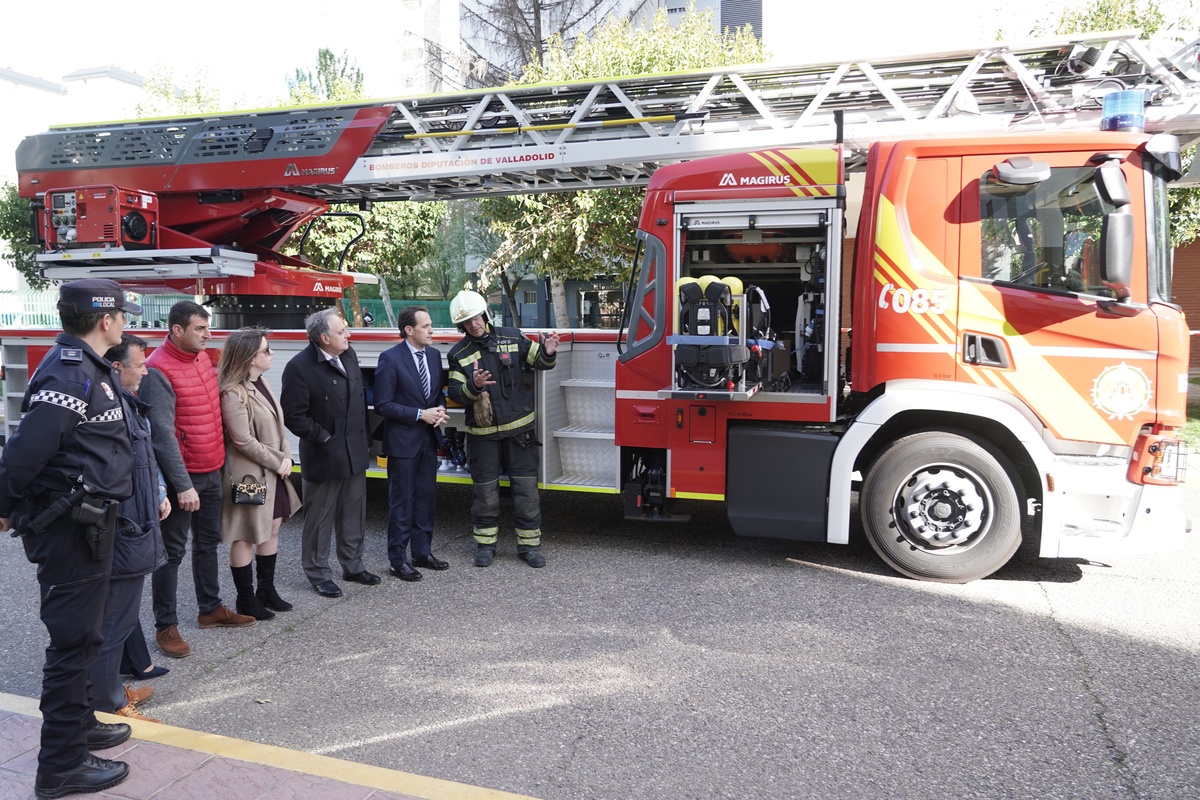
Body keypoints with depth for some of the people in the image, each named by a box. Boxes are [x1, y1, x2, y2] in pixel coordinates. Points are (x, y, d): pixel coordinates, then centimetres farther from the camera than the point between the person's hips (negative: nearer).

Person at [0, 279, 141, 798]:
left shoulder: (90, 369, 11)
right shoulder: (69, 374, -22)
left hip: (87, 523, 10)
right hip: (69, 527, -10)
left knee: (80, 633, 22)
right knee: (73, 639, -1)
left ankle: (78, 725, 39)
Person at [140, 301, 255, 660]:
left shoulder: (203, 358, 7)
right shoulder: (157, 371, -19)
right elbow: (161, 433, -22)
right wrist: (183, 485, -22)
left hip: (211, 471, 8)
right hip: (181, 476, -8)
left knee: (208, 543, 18)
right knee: (172, 552, 3)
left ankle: (210, 609, 32)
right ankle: (166, 626, 14)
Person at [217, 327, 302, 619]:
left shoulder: (260, 383, 8)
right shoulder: (233, 393, -20)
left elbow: (276, 426, 11)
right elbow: (243, 441, -22)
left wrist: (287, 457, -2)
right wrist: (278, 462, -14)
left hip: (274, 473, 9)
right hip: (250, 476, -9)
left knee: (272, 529, 16)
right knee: (245, 538, 4)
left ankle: (267, 590, 29)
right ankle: (246, 601, 16)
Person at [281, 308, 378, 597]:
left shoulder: (349, 355, 3)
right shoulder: (299, 367, -18)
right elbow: (293, 416, -16)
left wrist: (365, 439, 12)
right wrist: (324, 438, -13)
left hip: (355, 452, 7)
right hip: (323, 457, -7)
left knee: (354, 514, 17)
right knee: (320, 518, 8)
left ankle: (352, 565, 33)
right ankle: (318, 574, 23)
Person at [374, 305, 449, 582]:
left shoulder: (434, 355, 6)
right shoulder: (390, 359, -14)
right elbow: (383, 405, -14)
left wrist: (441, 409, -6)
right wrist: (420, 415, -17)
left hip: (428, 439, 6)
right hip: (402, 441, -6)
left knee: (426, 497, 14)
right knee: (402, 501, 3)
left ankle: (422, 551, 27)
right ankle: (398, 559, 14)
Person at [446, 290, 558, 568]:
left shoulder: (512, 337, 1)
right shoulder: (459, 354, 0)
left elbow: (538, 361, 8)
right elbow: (456, 393, -6)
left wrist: (547, 353, -15)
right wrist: (473, 386, -26)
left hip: (518, 429, 0)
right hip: (482, 433, 0)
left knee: (526, 489, 3)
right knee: (485, 491, 8)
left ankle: (529, 545, 15)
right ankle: (485, 544, 24)